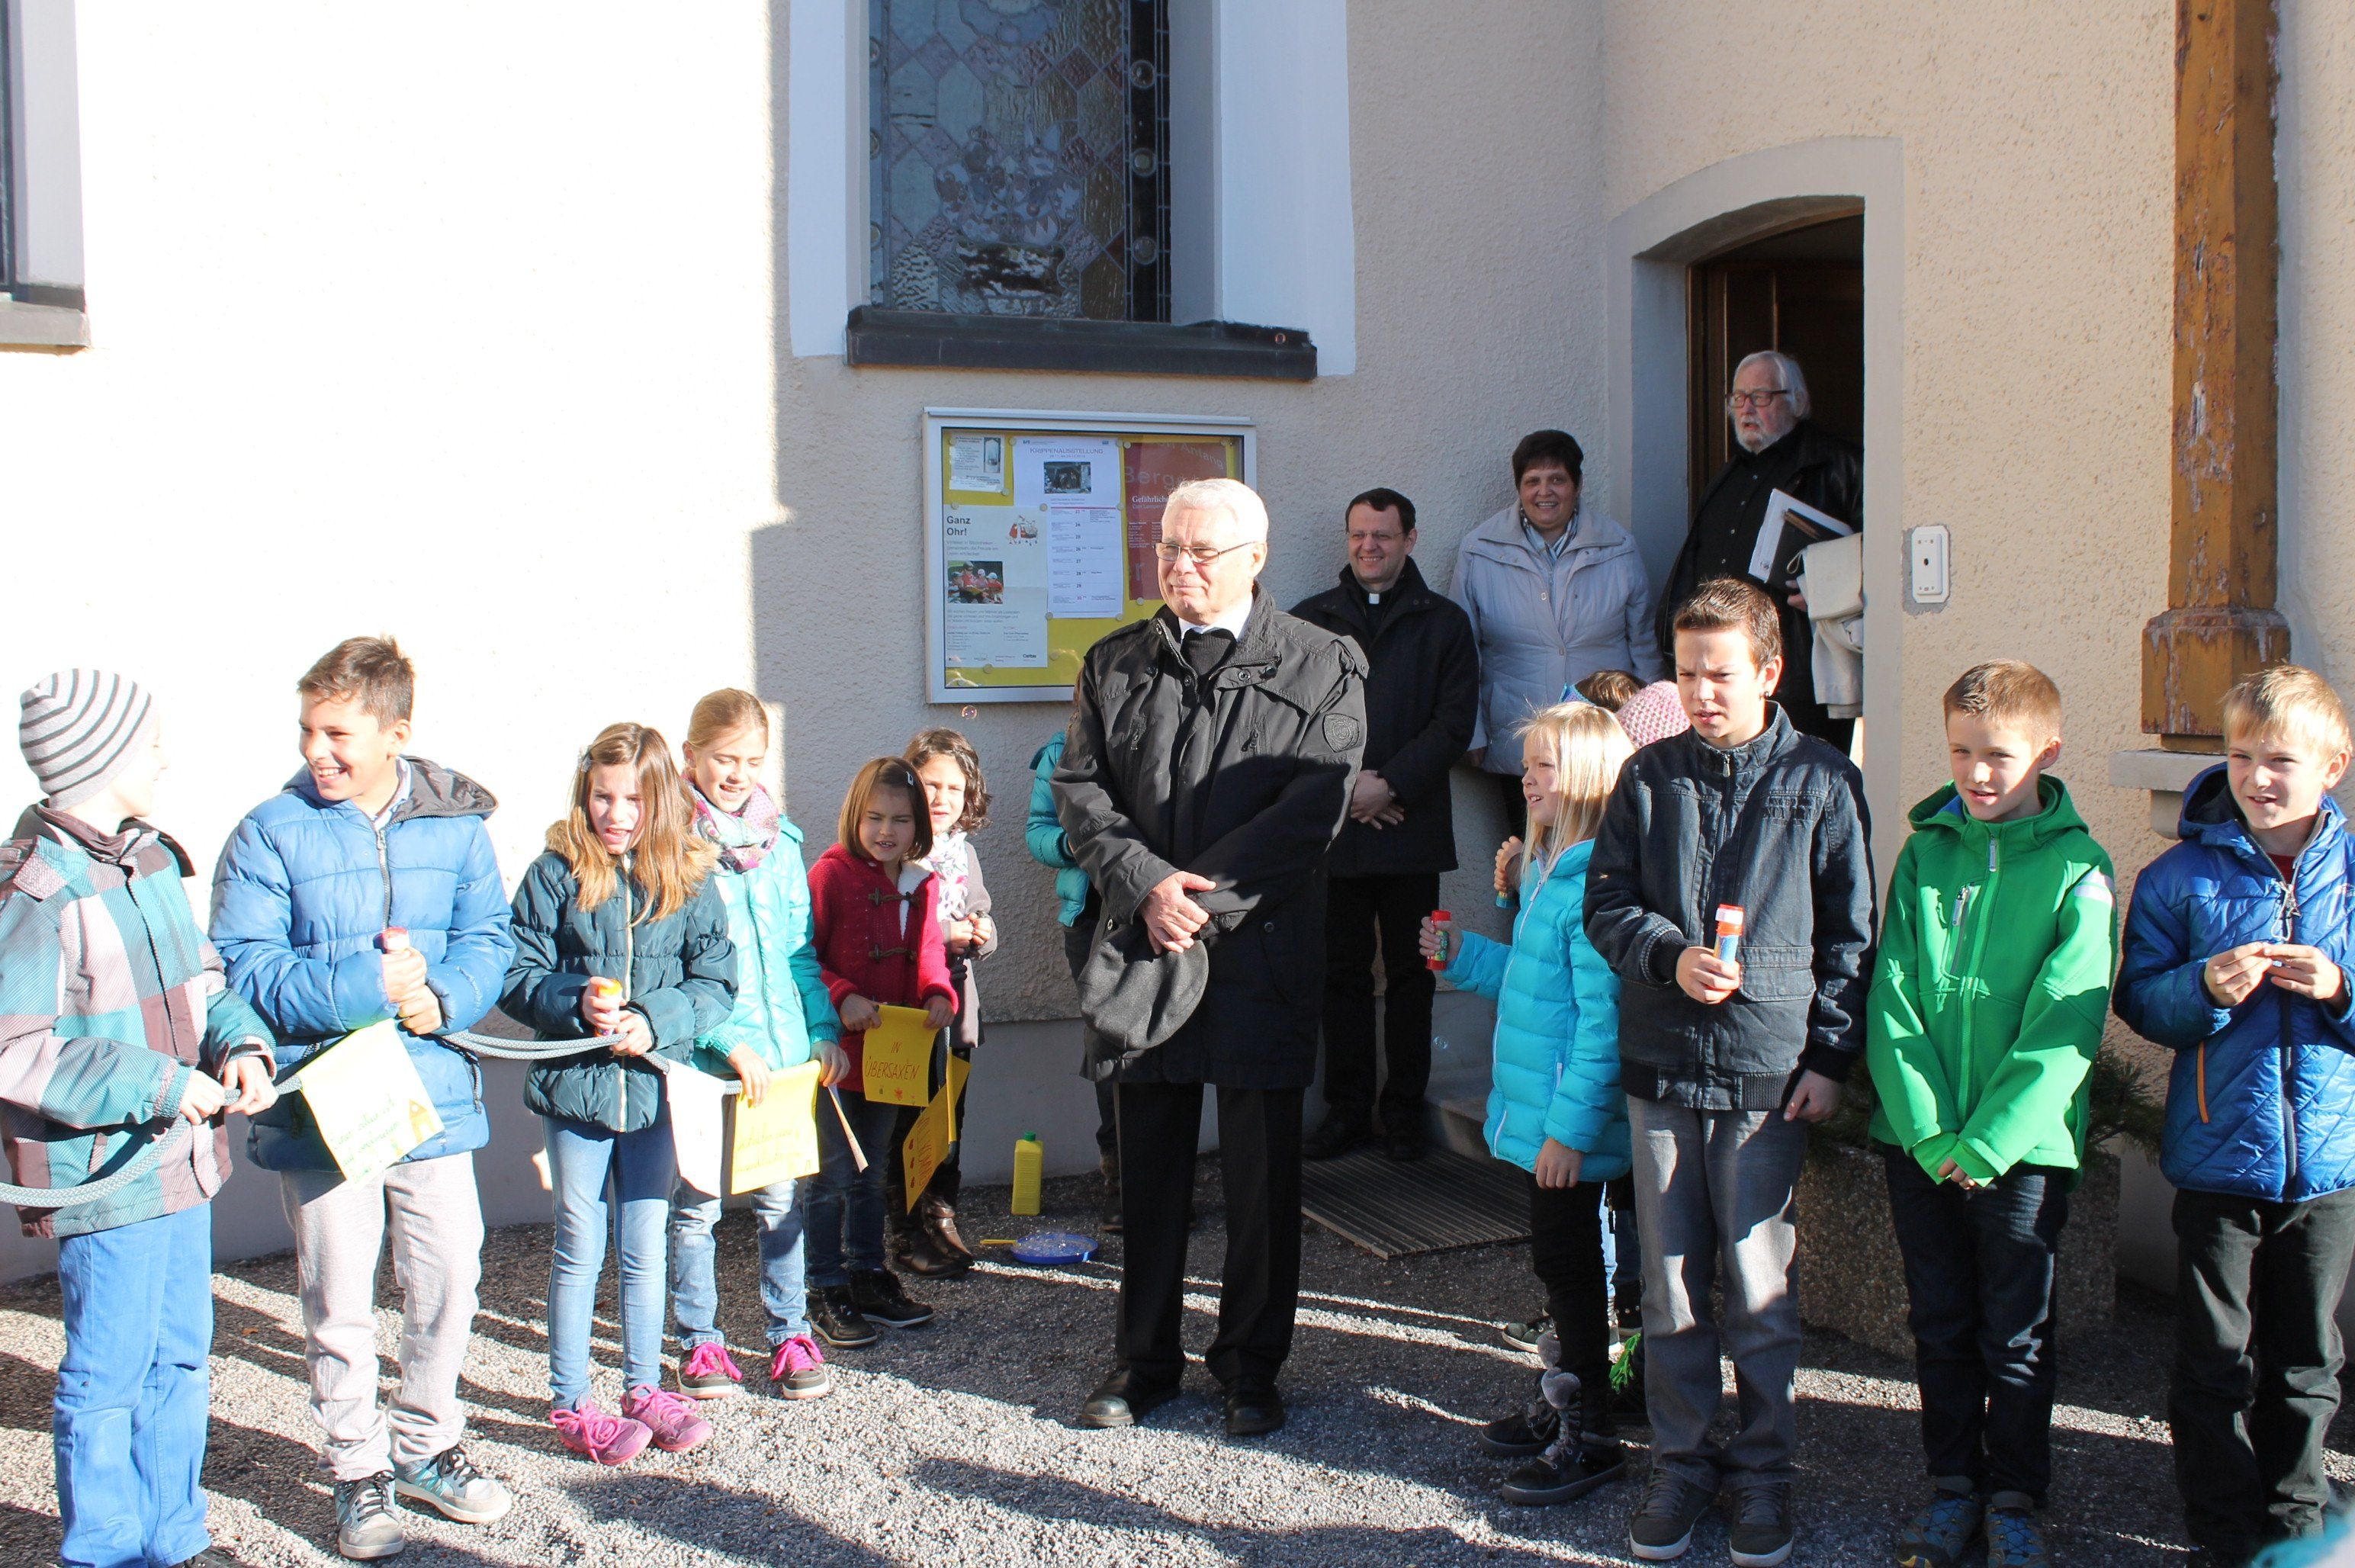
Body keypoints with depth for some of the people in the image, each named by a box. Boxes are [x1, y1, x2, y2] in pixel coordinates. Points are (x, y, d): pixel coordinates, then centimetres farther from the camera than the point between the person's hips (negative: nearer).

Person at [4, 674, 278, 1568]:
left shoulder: (151, 857, 8)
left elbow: (200, 977, 17)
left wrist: (240, 1045, -3)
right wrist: (158, 1086, -21)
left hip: (178, 1161, 9)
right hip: (103, 1178, -8)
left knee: (181, 1361, 18)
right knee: (108, 1378, 5)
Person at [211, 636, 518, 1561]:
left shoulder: (455, 824, 1)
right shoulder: (271, 834, -7)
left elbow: (489, 940, 2)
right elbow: (244, 967, -11)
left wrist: (440, 998, -18)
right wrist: (367, 987, -21)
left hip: (435, 1097, 3)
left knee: (449, 1280, 11)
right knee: (339, 1302, 7)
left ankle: (425, 1447, 33)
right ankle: (359, 1470, 26)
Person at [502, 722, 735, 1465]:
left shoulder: (689, 880, 0)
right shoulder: (555, 874, -3)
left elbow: (716, 982, -2)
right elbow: (517, 976, -4)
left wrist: (655, 1021, -17)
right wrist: (576, 1005, -21)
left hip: (655, 1083, 2)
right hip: (577, 1084, -1)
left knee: (645, 1247, 14)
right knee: (580, 1249, 8)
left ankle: (643, 1387, 28)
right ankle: (570, 1403, 21)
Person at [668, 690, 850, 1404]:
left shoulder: (780, 840, 11)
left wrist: (824, 1030, 6)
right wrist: (727, 1040, -18)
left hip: (783, 1051, 4)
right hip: (703, 1056, -4)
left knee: (781, 1198, 9)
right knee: (698, 1203, 6)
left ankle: (790, 1335, 21)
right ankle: (700, 1341, 20)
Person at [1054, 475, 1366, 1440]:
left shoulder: (1322, 666, 1)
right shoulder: (1115, 664, 11)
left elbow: (1316, 803, -9)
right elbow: (1080, 790, 5)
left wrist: (1206, 892, -14)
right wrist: (1146, 886, -11)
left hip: (1261, 951, -2)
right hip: (1143, 946, 3)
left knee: (1263, 1169, 5)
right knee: (1150, 1161, 11)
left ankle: (1252, 1364, 21)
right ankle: (1144, 1358, 24)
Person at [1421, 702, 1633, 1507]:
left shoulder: (1593, 884, -21)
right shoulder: (1547, 870, 10)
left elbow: (1602, 1018, -24)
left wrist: (1569, 1126, -24)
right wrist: (1464, 957, 13)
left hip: (1569, 1126, -10)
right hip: (1535, 1110, 10)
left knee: (1568, 1264, 1)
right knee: (1555, 1259, 20)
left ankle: (1591, 1434, 15)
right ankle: (1559, 1405, 34)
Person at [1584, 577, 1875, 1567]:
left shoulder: (1821, 783, 0)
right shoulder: (1649, 778, 6)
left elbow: (1849, 934, 2)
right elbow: (1606, 905, 7)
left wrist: (1830, 1055, -3)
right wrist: (1670, 957, -11)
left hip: (1770, 1075, -2)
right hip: (1660, 1067, 2)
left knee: (1760, 1289, 3)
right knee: (1672, 1285, 9)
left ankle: (1763, 1470, 20)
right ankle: (1681, 1462, 24)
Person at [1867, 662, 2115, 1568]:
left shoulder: (2078, 871, -4)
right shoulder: (1924, 855, 4)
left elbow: (2065, 1026, -10)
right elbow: (1891, 1001, -1)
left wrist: (1987, 1142, -17)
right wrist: (1927, 1130, -12)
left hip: (2024, 1145, -3)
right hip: (1919, 1142, 3)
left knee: (2017, 1334, 8)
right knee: (1940, 1324, 13)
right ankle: (1953, 1485, 28)